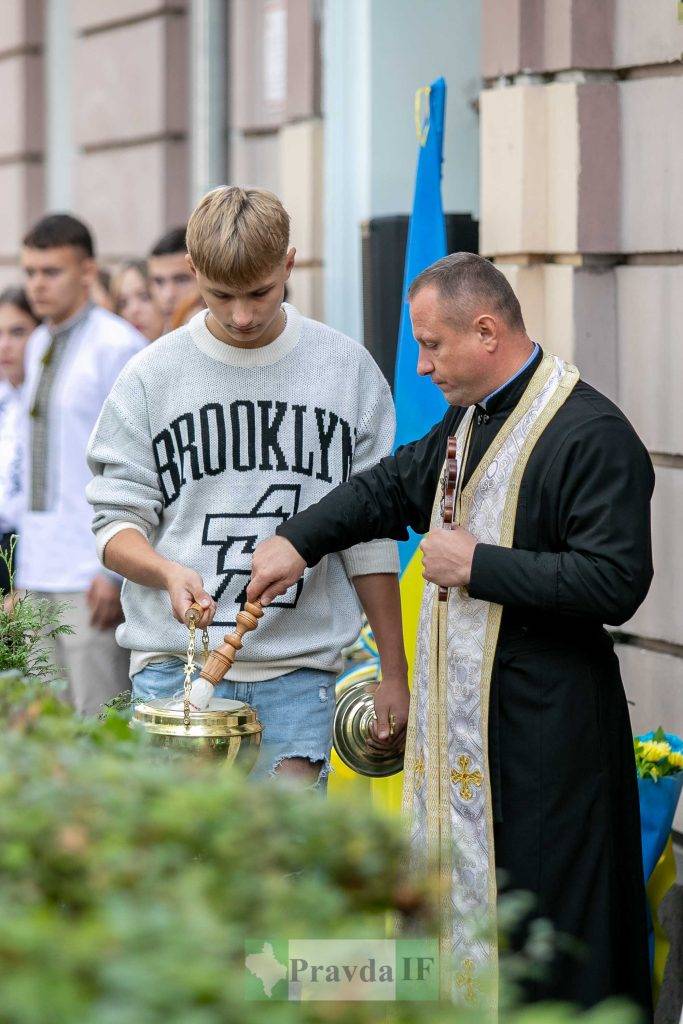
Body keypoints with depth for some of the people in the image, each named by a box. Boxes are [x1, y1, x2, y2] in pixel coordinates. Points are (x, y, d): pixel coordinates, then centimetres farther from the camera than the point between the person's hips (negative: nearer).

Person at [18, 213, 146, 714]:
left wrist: (116, 569, -17)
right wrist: (25, 575, 17)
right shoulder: (39, 345, 16)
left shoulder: (117, 345, -9)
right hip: (40, 575, 8)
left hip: (92, 575, -8)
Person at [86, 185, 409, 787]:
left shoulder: (348, 370, 5)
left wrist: (394, 673, 8)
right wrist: (167, 572, -20)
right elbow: (116, 524, 3)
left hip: (299, 667, 0)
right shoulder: (152, 376, 3)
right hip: (174, 665, 0)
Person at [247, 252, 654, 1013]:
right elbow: (395, 486, 29)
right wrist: (298, 541, 17)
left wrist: (476, 565, -19)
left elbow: (616, 582, -24)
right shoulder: (471, 418, 12)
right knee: (452, 894, 14)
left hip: (541, 722, -9)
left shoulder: (590, 435, -17)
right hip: (461, 712, 9)